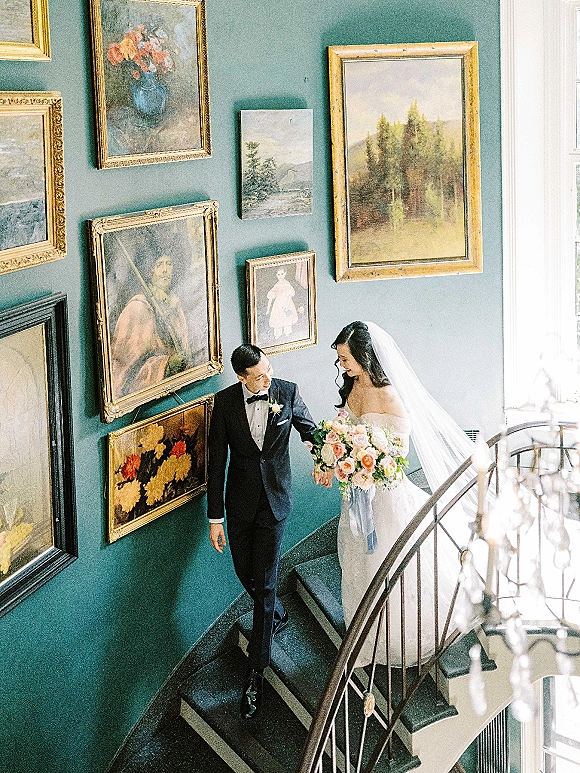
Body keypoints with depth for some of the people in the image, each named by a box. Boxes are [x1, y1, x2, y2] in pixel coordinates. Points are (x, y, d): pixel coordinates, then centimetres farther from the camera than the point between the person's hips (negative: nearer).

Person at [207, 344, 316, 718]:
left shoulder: (288, 392, -10)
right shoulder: (225, 401, -9)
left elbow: (311, 432, 3)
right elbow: (216, 462, -5)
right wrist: (215, 517, -5)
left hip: (275, 501, -2)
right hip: (240, 502, 2)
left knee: (264, 584, -3)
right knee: (246, 575, 16)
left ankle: (256, 673, 5)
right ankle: (278, 616, 50)